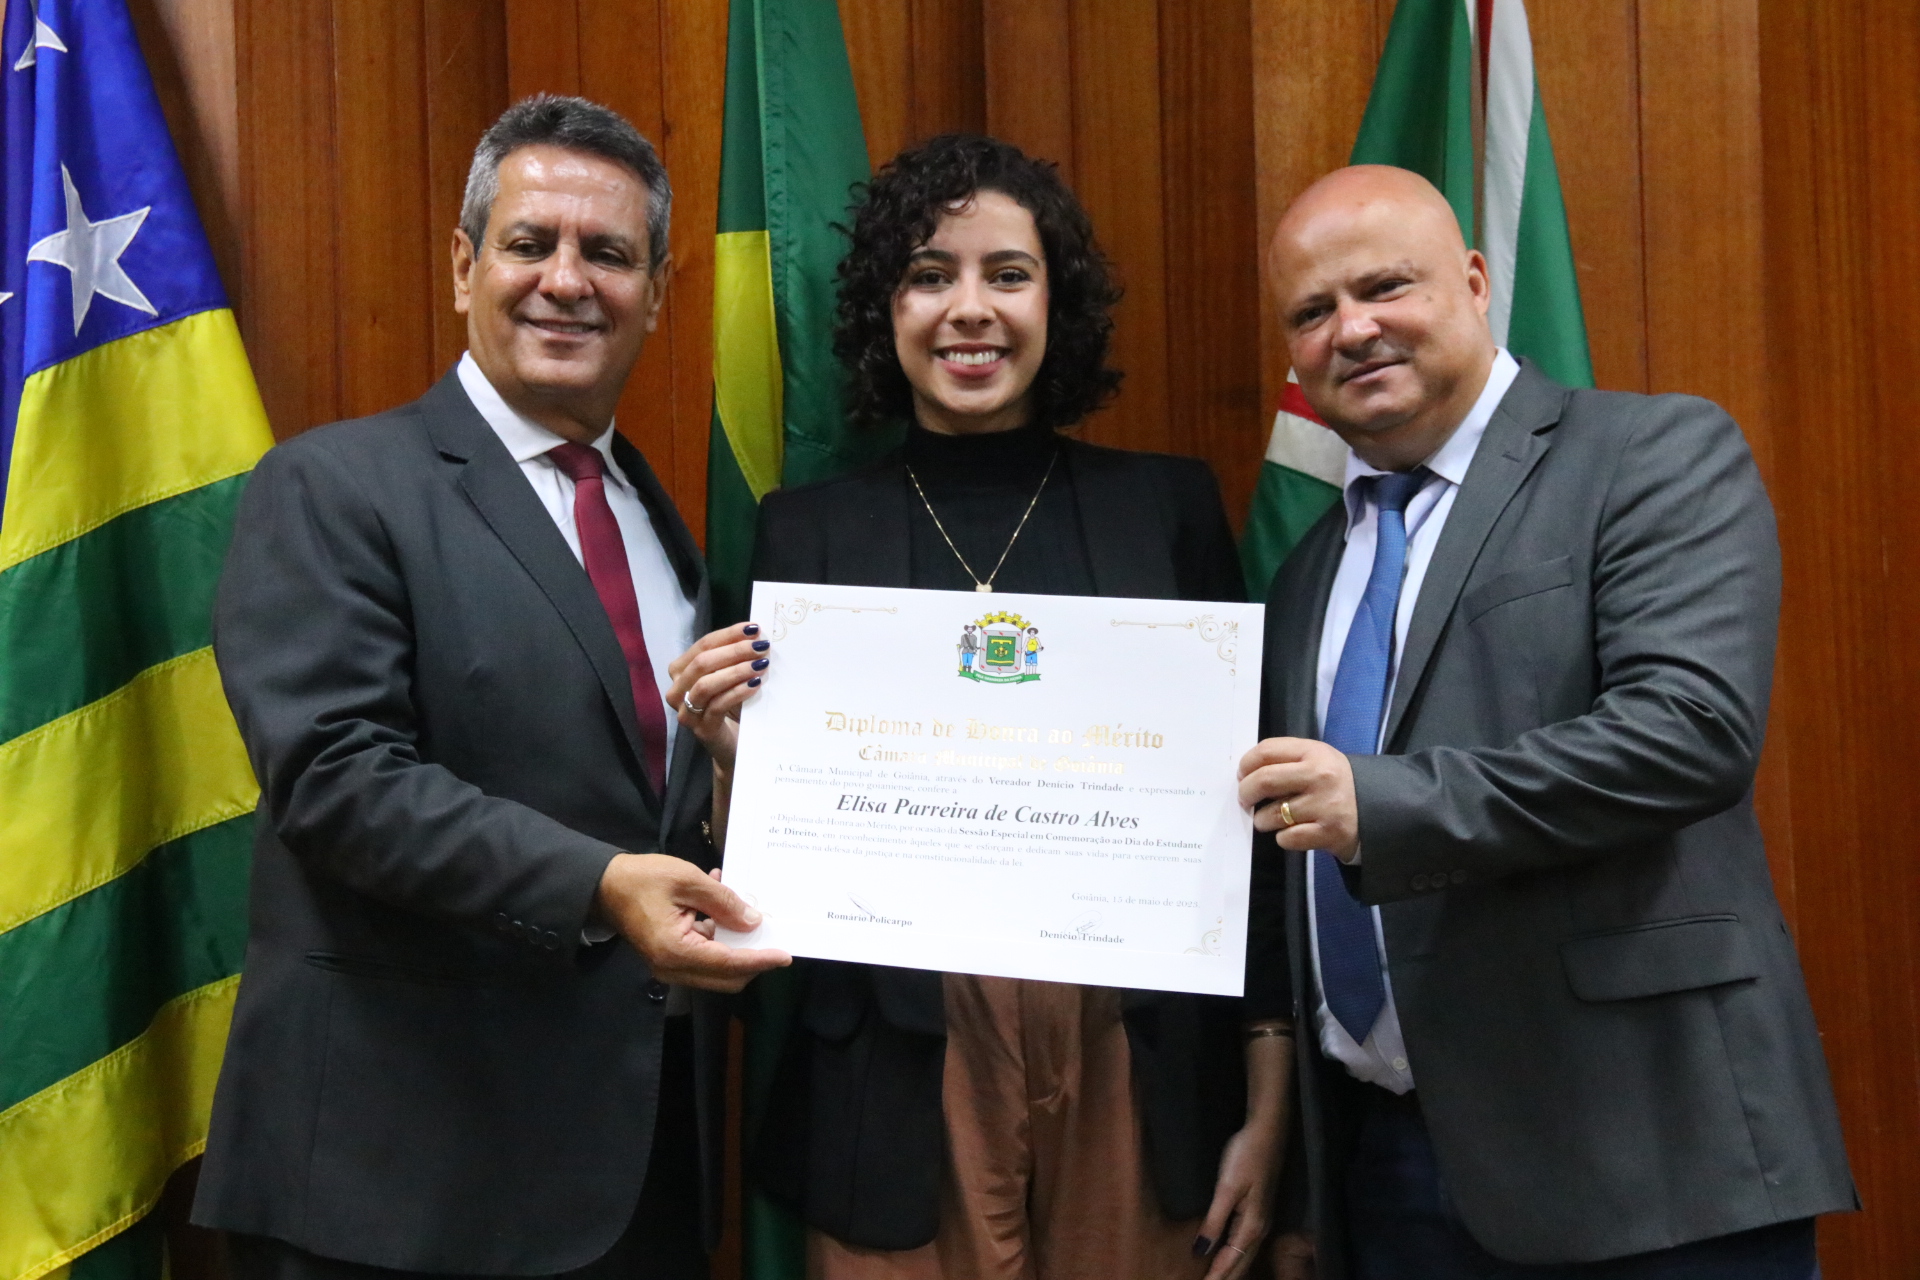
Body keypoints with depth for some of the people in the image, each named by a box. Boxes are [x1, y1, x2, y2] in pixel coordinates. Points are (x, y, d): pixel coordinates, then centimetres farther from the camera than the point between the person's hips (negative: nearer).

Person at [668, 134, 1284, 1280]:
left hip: (1139, 1075, 1)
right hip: (906, 1087, 0)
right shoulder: (810, 529, 2)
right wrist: (733, 752, -15)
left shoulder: (1169, 505, 2)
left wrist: (1267, 1104, 0)